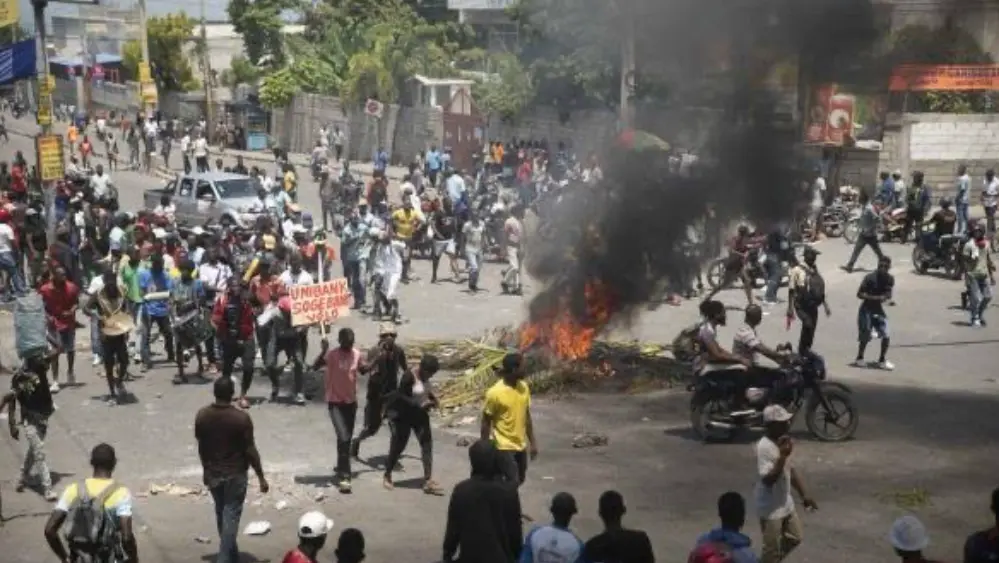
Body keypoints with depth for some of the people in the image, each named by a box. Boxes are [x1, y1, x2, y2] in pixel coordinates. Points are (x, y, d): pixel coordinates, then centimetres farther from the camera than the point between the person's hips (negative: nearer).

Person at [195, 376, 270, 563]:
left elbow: (201, 448, 4)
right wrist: (261, 477, -5)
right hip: (235, 474, -4)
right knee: (231, 516, 2)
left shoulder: (202, 416, -7)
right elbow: (250, 451, -15)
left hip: (213, 474, 4)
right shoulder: (242, 418, -19)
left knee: (221, 514, 20)